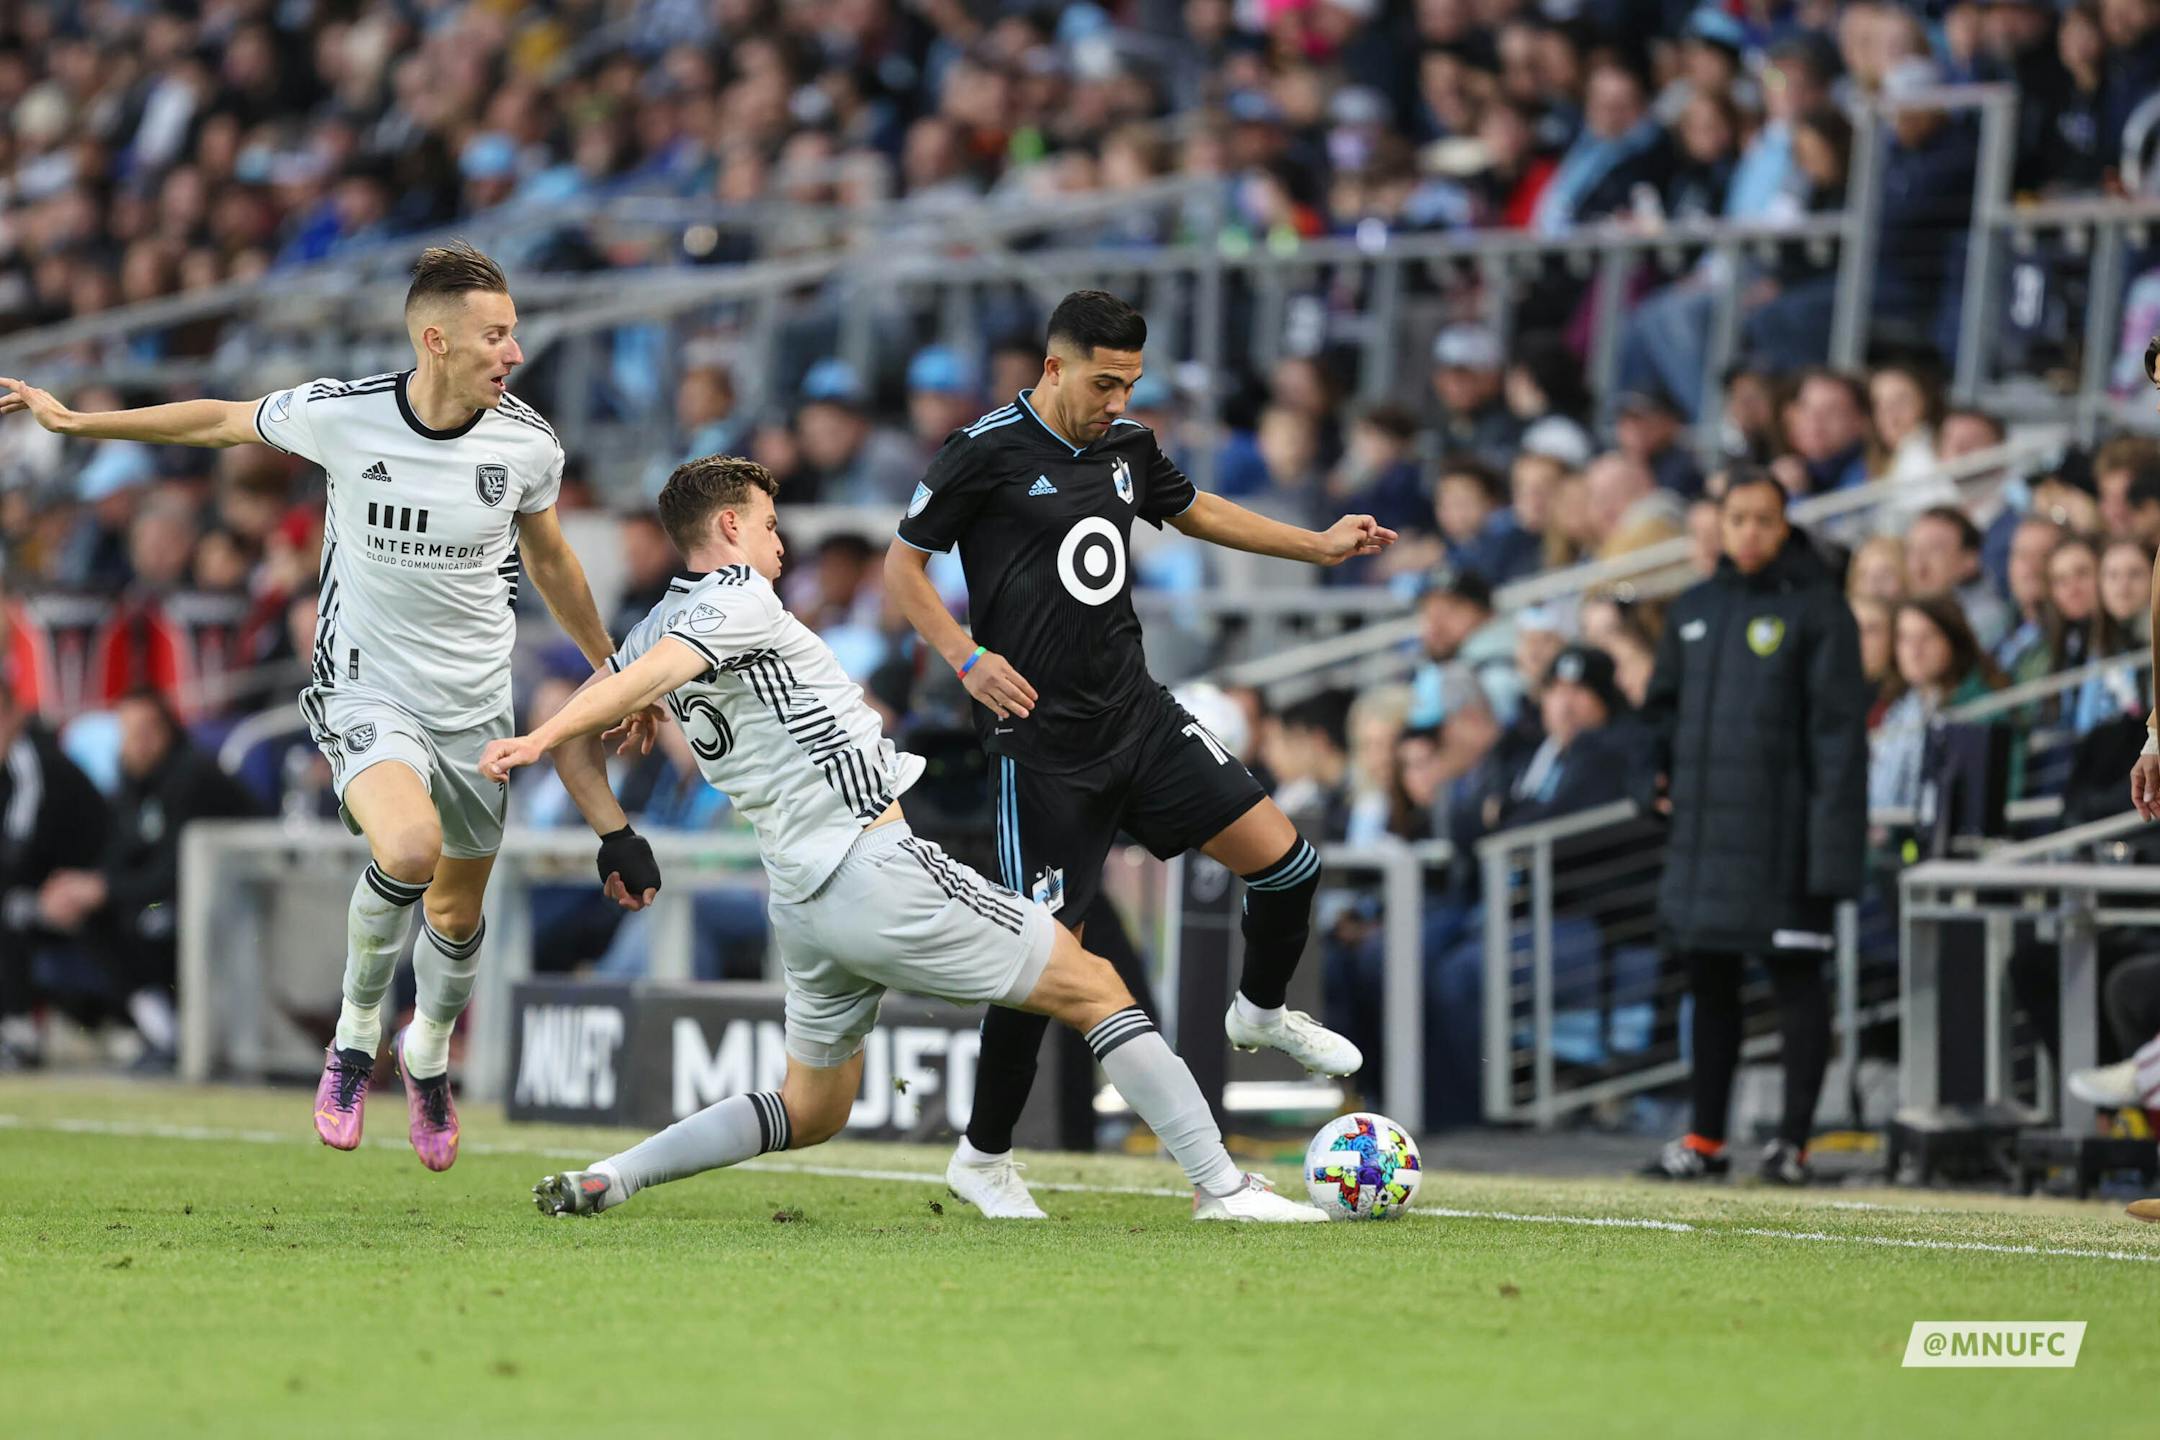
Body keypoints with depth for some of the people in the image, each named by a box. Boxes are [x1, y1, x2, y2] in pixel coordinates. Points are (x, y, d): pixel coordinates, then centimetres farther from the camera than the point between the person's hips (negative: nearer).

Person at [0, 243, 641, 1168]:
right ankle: (355, 1036, -4)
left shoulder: (526, 444, -8)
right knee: (409, 850, -30)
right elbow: (223, 423, 4)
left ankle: (429, 1054, 47)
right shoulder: (340, 414, -16)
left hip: (474, 707, 3)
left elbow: (550, 563, 12)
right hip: (367, 692, -3)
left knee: (458, 909, 14)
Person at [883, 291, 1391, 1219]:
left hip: (1137, 714, 6)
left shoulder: (1126, 448, 9)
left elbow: (1191, 510, 29)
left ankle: (1262, 1012, 31)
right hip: (1045, 742, -6)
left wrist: (1316, 545, 26)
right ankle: (982, 1159, 7)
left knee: (1286, 862, 0)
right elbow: (902, 565, -4)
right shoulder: (987, 453, -10)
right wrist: (966, 658, -17)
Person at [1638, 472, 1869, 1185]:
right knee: (1708, 980, 10)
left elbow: (1839, 723, -8)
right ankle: (1704, 1139, 17)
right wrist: (1661, 773, 8)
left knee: (1795, 978, -2)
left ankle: (1794, 1141, 2)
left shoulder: (1816, 608, -3)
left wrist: (1831, 829, -16)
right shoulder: (1695, 610, 14)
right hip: (1703, 827, 6)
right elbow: (1663, 703, 26)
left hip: (1781, 829, -6)